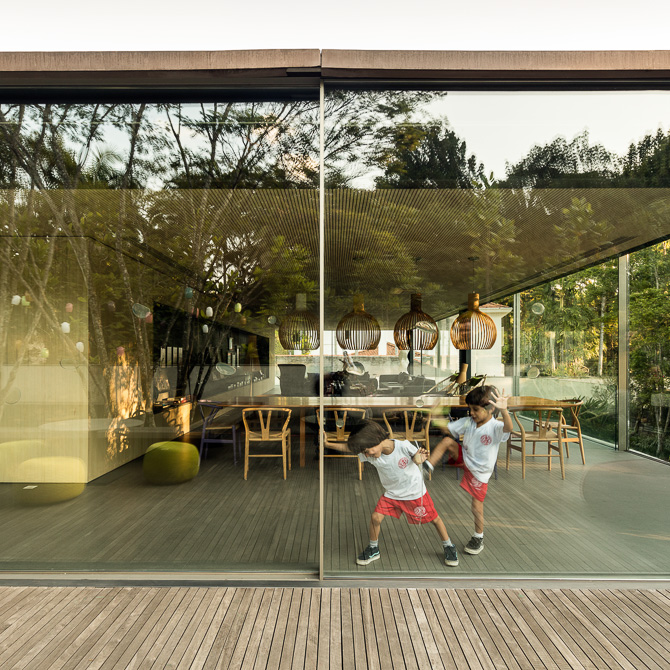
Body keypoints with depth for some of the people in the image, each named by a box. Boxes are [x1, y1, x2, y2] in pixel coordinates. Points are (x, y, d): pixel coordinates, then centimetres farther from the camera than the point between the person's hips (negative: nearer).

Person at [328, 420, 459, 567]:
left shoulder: (403, 446, -30)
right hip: (391, 493, 3)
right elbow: (346, 447, -17)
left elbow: (418, 456, -13)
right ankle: (373, 549, 17)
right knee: (375, 517, -8)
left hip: (415, 491, -3)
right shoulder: (369, 454, -21)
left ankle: (448, 546, 36)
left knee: (433, 518, 9)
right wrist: (326, 444, -28)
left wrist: (419, 459, -35)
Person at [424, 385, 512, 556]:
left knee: (477, 506, 6)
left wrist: (504, 410, -68)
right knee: (447, 441, -17)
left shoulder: (495, 427, -26)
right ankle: (427, 465, -3)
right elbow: (448, 429, -4)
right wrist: (435, 419, -22)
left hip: (479, 471, -4)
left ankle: (479, 538, 30)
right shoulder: (468, 422, -10)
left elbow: (508, 428, -49)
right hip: (465, 458, 4)